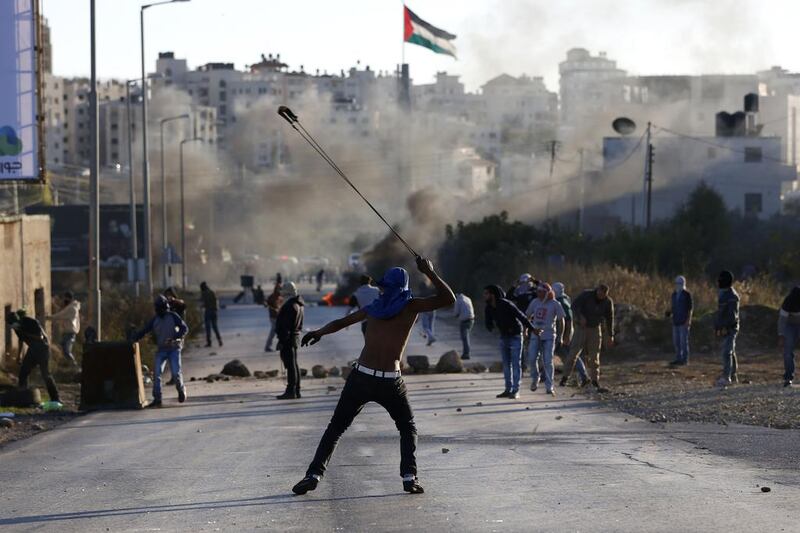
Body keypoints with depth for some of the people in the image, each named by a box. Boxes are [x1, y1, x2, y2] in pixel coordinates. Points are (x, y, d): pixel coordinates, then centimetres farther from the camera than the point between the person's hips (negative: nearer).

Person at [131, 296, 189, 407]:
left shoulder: (173, 316, -2)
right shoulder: (155, 320, 7)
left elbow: (184, 328, -7)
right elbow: (143, 331, 4)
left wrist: (174, 338, -22)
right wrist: (133, 339, -12)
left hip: (174, 349, -3)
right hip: (161, 350, 3)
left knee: (176, 372, -11)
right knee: (156, 373, -10)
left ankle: (181, 389, 20)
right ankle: (157, 399, -7)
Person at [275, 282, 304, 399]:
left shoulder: (290, 306, -18)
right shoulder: (299, 305, 14)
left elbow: (286, 325, -22)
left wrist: (282, 340, -21)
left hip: (288, 338, -10)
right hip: (296, 337, 10)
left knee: (290, 365, -9)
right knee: (294, 365, 14)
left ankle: (291, 391, -10)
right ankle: (296, 391, 18)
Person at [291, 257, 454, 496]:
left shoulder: (374, 308, 11)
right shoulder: (410, 306, 0)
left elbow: (341, 323, 23)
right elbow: (448, 299, 1)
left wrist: (318, 333, 40)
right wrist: (429, 272, 8)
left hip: (361, 377, 2)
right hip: (390, 382, -2)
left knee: (336, 427, 12)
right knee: (408, 428, 18)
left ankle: (314, 474, 1)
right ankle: (409, 476, 1)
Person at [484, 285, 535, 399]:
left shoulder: (506, 305, -24)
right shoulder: (489, 308, -3)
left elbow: (521, 316, -21)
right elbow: (488, 324, 3)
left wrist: (532, 329, -20)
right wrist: (491, 326, -22)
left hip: (515, 336, -7)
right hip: (504, 337, 7)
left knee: (516, 364, -5)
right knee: (506, 364, 8)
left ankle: (515, 391, -4)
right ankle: (508, 389, 14)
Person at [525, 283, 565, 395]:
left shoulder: (555, 304, -4)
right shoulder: (535, 302, 6)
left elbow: (561, 320, 1)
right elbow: (528, 316, 17)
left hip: (549, 336, -3)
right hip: (535, 335, 3)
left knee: (548, 361, -6)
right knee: (532, 358, -6)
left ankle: (549, 387, 0)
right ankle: (535, 379, 19)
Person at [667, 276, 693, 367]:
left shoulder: (687, 294, -8)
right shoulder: (674, 294, 12)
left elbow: (690, 307, -10)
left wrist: (688, 320, -18)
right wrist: (670, 312, -3)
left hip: (684, 321, -7)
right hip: (676, 321, 7)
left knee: (684, 340, -6)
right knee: (676, 341, 7)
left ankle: (685, 360, -2)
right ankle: (678, 359, 13)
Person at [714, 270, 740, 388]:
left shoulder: (732, 295, -14)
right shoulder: (722, 294, 15)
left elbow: (732, 313, -20)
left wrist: (725, 327, -23)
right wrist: (716, 327, 15)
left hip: (730, 328, -10)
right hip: (723, 328, 10)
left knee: (727, 352, -15)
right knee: (730, 352, 15)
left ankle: (726, 377, -21)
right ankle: (733, 375, 23)